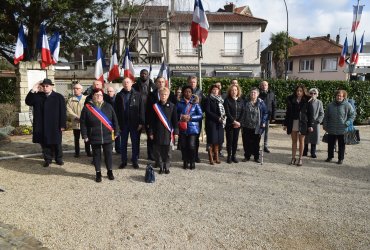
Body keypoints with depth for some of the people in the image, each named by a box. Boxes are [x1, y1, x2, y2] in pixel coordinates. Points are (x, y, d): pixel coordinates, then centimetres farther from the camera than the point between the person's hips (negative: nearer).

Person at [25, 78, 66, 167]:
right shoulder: (37, 96, 6)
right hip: (41, 126, 2)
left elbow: (63, 112, -5)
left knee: (56, 143, 10)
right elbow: (28, 102, -5)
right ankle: (47, 159, 22)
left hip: (55, 126, -2)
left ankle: (59, 159, 24)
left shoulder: (59, 97, -3)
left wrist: (62, 125, -10)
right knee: (44, 143, 9)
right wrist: (33, 91, -15)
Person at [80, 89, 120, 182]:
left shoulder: (108, 106, 2)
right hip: (94, 137, -1)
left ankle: (110, 171, 26)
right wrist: (85, 135, -4)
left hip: (107, 136, 1)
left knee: (108, 154, 9)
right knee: (96, 155, 10)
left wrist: (116, 132, 3)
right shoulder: (87, 108, -3)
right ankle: (98, 173, 23)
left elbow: (114, 120, 5)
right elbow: (83, 123, -1)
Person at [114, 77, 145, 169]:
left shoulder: (137, 95, 1)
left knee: (135, 143, 6)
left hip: (135, 123, -1)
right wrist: (117, 123, -5)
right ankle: (123, 161, 21)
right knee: (123, 143, 10)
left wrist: (141, 122, -9)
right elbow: (116, 110, 3)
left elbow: (141, 109, -2)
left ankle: (135, 161, 19)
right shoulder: (119, 95, 4)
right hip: (123, 123, 1)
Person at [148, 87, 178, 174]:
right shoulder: (155, 106, 1)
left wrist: (175, 132, -1)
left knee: (167, 151, 7)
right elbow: (151, 121, 3)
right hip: (158, 133, 1)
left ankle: (167, 167, 20)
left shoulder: (172, 106, 1)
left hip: (168, 133, 0)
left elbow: (175, 120, 3)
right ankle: (161, 167, 19)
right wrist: (151, 132, 0)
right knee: (158, 151, 5)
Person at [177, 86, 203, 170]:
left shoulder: (195, 103, 6)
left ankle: (192, 162, 10)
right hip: (182, 128, 2)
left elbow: (200, 115, 1)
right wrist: (181, 117, -11)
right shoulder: (179, 103, 9)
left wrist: (190, 117, -10)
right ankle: (185, 162, 17)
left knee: (191, 146, -9)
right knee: (183, 146, -1)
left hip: (192, 128, -1)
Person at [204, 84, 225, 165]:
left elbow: (223, 110, 18)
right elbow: (207, 111, -10)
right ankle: (211, 158, 2)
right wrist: (217, 118, -13)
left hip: (220, 123, 5)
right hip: (211, 122, -5)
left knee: (218, 140, 4)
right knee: (212, 141, -4)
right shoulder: (208, 99, -2)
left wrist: (223, 117, -3)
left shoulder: (220, 99, 16)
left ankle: (216, 157, 11)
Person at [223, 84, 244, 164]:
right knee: (229, 140, 1)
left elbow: (242, 112, 4)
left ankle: (234, 155, 16)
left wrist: (238, 122, -7)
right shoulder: (227, 100, -4)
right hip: (229, 124, -3)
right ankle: (229, 156, 11)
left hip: (238, 124, 3)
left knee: (235, 140, 7)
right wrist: (234, 121, -15)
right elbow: (227, 113, -10)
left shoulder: (240, 100, 8)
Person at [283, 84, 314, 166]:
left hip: (302, 123, -2)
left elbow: (310, 113, -2)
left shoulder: (307, 100, -3)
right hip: (293, 123, 2)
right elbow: (288, 112, 5)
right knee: (294, 141, 10)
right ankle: (293, 158, 18)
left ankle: (300, 159, 16)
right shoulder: (291, 99, 2)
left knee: (301, 141, 7)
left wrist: (310, 125, -6)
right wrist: (285, 124, 4)